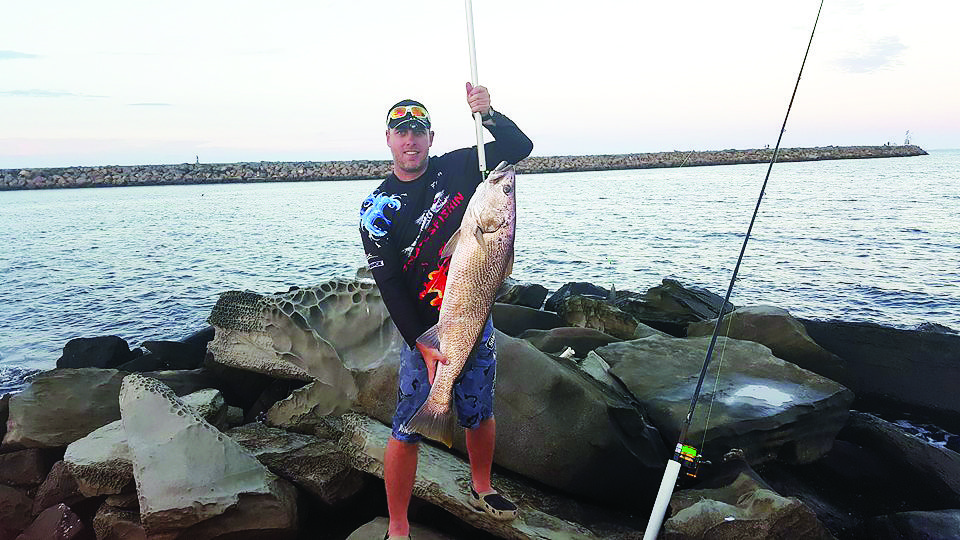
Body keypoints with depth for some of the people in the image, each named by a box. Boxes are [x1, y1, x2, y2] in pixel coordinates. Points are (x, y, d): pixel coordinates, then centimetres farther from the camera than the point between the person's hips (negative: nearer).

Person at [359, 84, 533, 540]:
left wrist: (487, 114, -16)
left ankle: (481, 489, 43)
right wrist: (421, 344, -19)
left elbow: (520, 147, 3)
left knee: (480, 415, 18)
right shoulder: (377, 208, -7)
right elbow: (388, 285, -11)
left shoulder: (457, 168, 1)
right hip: (421, 331, -3)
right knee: (407, 431, -2)